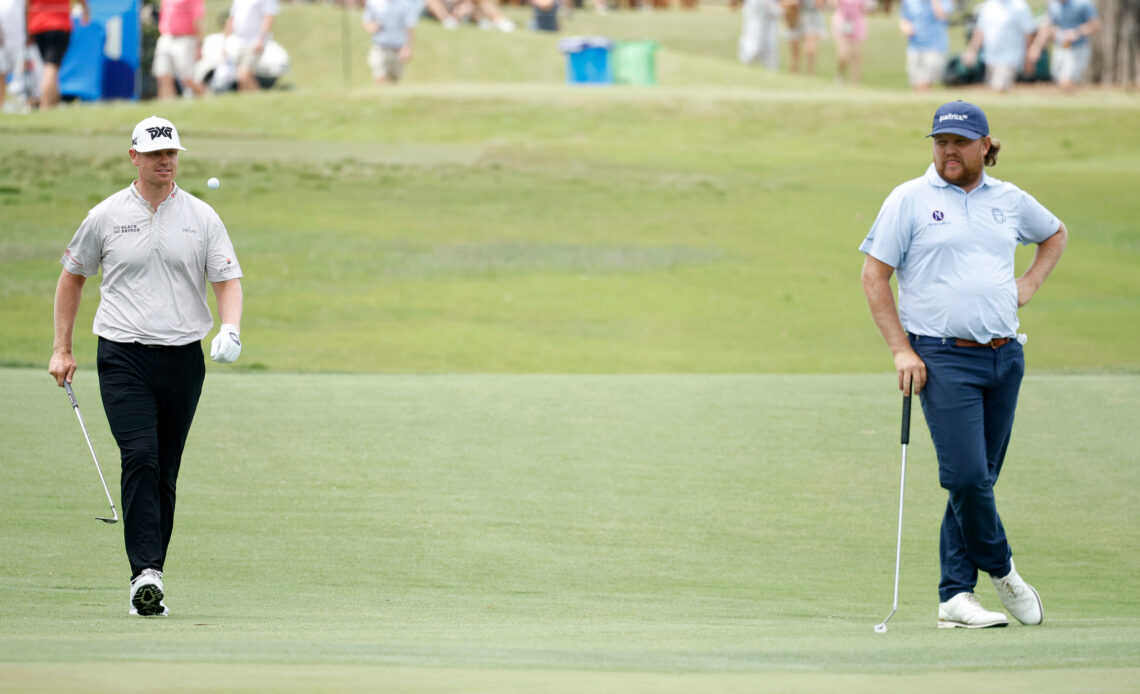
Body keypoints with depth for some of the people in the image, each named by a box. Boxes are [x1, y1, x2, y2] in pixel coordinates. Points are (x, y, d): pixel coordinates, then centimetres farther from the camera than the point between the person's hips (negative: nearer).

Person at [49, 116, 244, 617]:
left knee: (165, 473, 5)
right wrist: (61, 349, 10)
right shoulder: (106, 216, 3)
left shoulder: (201, 217, 5)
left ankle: (147, 584, 11)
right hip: (124, 358, -2)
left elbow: (227, 279, 5)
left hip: (183, 359, 2)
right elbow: (73, 275, 15)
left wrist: (230, 330, -16)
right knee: (140, 457, -19)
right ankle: (146, 573, -27)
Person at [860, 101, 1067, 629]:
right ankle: (1000, 568, 8)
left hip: (1005, 357, 4)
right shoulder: (910, 200, 0)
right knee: (966, 476, -15)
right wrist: (901, 350, -7)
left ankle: (956, 596, 10)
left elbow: (1055, 234, 32)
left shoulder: (1010, 201, 12)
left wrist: (1029, 285, 14)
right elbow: (874, 276, 0)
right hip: (943, 358, -4)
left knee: (979, 480, 5)